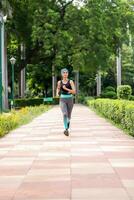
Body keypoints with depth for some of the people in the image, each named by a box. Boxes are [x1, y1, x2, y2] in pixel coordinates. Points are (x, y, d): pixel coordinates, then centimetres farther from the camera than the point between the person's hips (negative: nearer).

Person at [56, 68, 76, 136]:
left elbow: (74, 92, -10)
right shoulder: (59, 82, 4)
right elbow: (57, 93, 9)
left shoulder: (71, 81, -2)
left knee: (69, 115, 13)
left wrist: (66, 89, -21)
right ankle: (66, 129, -30)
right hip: (62, 100, -1)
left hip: (70, 100, 1)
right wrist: (58, 89, -13)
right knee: (65, 114, -24)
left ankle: (67, 128, 38)